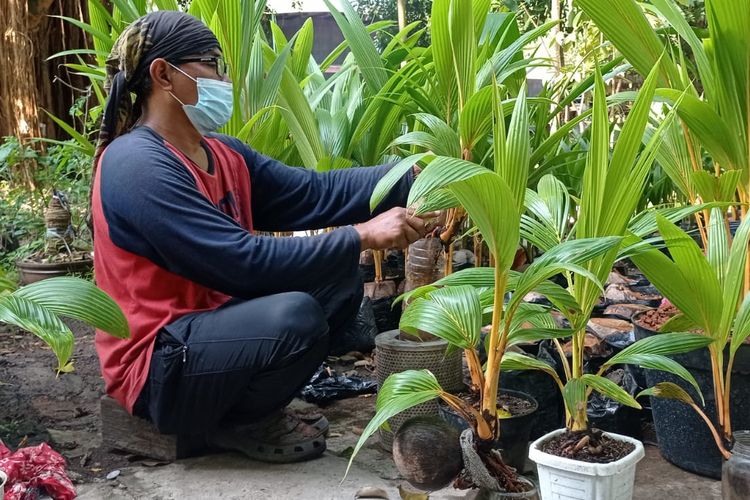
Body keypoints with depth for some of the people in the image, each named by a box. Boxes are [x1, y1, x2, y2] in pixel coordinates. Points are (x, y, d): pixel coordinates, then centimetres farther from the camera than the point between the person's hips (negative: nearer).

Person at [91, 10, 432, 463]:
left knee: (341, 279, 5)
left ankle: (252, 401, 8)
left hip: (208, 327, 9)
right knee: (296, 315, -30)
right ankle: (227, 423, -3)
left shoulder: (222, 155, 7)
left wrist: (413, 177, -9)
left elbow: (314, 193, 0)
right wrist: (362, 236, -24)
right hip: (156, 367, -9)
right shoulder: (139, 166, -22)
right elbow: (243, 263, -27)